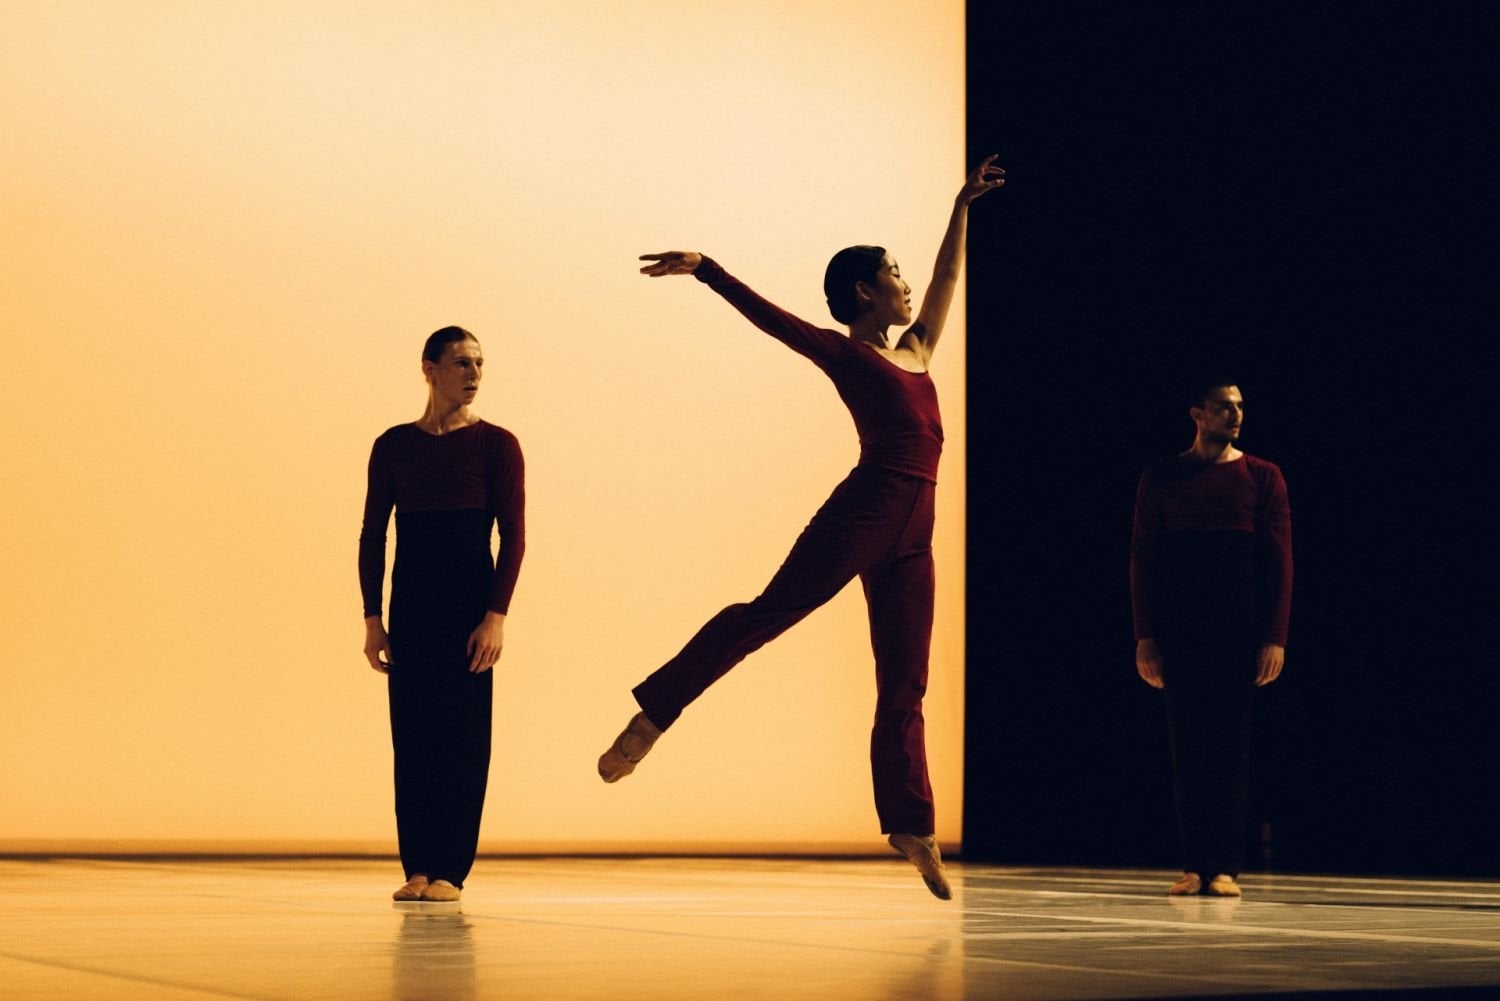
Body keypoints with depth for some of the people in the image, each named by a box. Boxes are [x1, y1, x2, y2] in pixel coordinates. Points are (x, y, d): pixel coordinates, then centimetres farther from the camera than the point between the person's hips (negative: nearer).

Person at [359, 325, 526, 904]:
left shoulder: (495, 444, -1)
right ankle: (416, 868, 7)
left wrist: (496, 617, -13)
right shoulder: (394, 446, 8)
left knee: (462, 737, -3)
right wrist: (372, 618, 3)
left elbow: (513, 536, -5)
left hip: (469, 607, -3)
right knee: (411, 739, 2)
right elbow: (373, 535, 9)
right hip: (411, 610, 3)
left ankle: (449, 870, 1)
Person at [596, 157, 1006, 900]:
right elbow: (767, 316, -2)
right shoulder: (844, 354, 5)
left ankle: (913, 830, 6)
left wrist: (962, 206, 40)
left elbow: (948, 278, 34)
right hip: (862, 511, -6)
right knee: (767, 611, -15)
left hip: (912, 535, 6)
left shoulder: (916, 351, 22)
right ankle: (651, 715, -9)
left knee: (903, 686, 5)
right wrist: (705, 270, -12)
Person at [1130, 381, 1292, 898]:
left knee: (1230, 743, -2)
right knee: (1188, 743, -1)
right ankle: (1194, 865, 2)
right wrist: (1144, 637, -1)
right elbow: (1142, 559, 6)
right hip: (1179, 631, 1)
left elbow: (1279, 561, 2)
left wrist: (1275, 638, -6)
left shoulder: (1262, 477, 6)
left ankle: (1224, 867, -1)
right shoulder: (1161, 478, 8)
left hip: (1239, 631, -1)